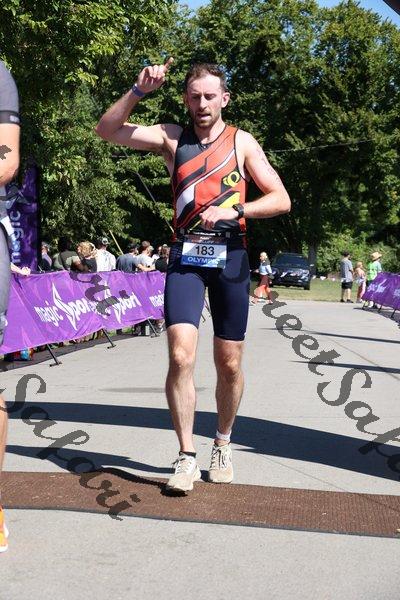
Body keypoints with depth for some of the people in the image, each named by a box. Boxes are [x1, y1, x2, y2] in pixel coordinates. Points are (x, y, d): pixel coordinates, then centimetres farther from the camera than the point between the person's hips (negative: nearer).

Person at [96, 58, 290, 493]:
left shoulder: (241, 142, 5)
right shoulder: (172, 137, 7)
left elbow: (281, 200, 0)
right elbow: (107, 130, -1)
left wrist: (233, 210, -14)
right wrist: (139, 90, -12)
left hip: (229, 256, 0)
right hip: (185, 256, 0)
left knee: (229, 364, 6)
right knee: (180, 355, -15)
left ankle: (222, 445, 29)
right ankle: (186, 457, -2)